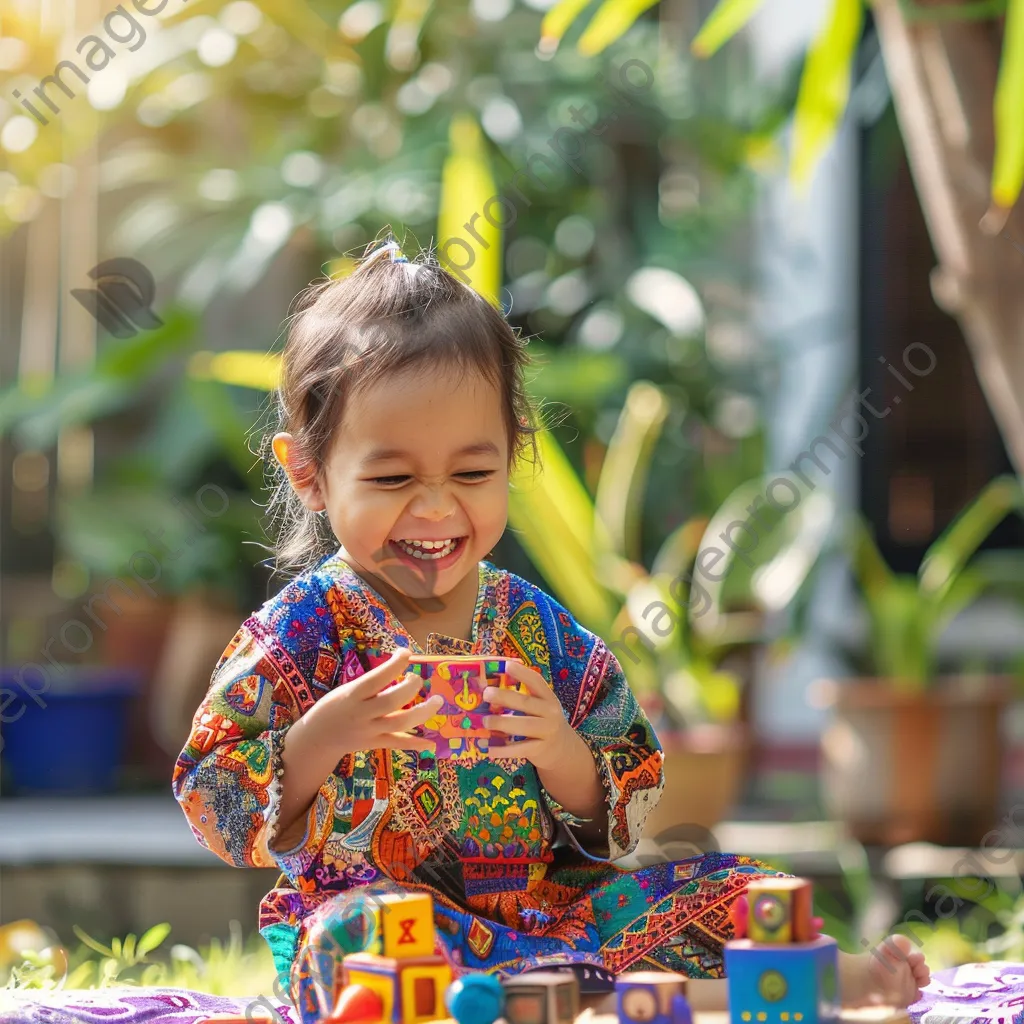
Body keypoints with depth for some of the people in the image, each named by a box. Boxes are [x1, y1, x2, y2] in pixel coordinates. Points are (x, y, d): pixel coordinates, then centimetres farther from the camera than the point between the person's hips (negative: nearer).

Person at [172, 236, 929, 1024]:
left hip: (547, 905, 4)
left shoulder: (539, 627, 8)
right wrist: (323, 738, -24)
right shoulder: (304, 630, -2)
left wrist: (564, 757, -14)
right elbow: (216, 809, -7)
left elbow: (620, 823, 9)